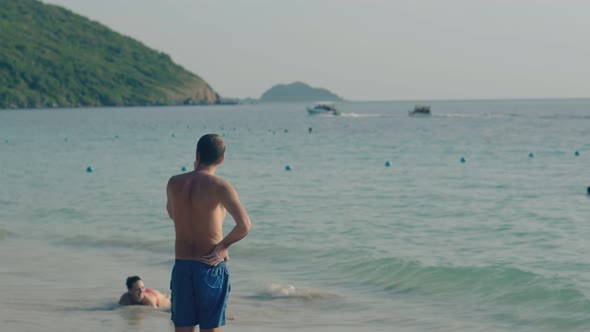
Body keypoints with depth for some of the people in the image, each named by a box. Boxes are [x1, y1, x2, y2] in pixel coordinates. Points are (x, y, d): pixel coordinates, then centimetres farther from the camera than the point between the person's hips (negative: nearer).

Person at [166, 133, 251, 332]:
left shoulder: (174, 183, 2)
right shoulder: (219, 186, -12)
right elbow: (244, 225, -23)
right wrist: (223, 246, -5)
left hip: (181, 266, 4)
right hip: (211, 267, -4)